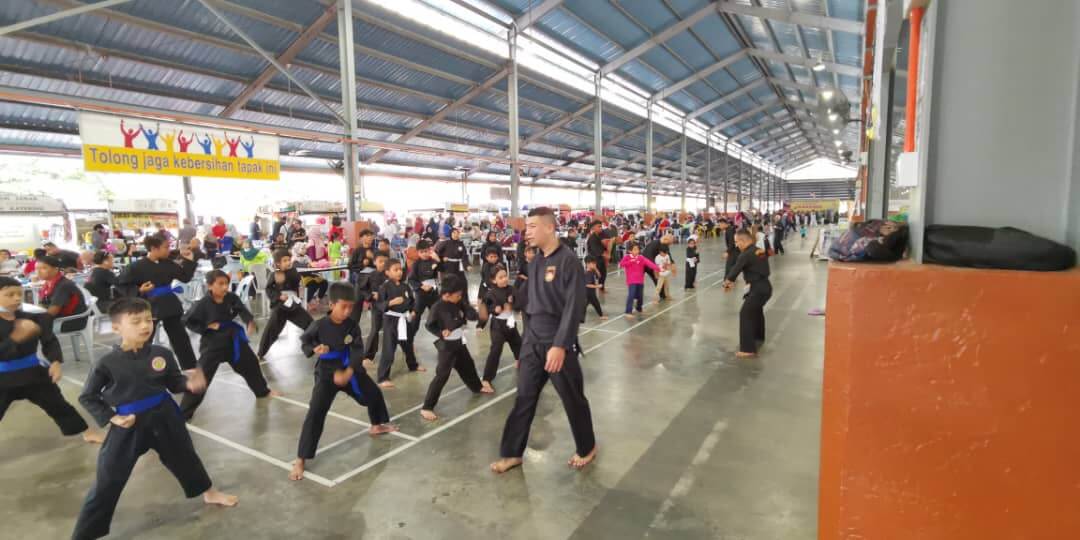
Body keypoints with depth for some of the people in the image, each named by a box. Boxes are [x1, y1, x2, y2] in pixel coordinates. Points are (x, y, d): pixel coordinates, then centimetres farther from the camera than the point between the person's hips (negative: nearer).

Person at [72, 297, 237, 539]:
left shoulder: (161, 354, -7)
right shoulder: (107, 363, -14)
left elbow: (174, 382, 4)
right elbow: (87, 397, -2)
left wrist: (190, 383, -17)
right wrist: (110, 418, -11)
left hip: (164, 418, 3)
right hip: (128, 426, -3)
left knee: (184, 456, 21)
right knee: (107, 482, 3)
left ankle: (209, 493, 45)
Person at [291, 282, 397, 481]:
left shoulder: (352, 326, -10)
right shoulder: (319, 325, -18)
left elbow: (357, 353, -15)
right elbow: (304, 342, -2)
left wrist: (348, 373, -29)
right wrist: (315, 350, -24)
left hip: (350, 371, 4)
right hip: (326, 374, -4)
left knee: (374, 393, 17)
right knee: (316, 413, -14)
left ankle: (377, 426, 47)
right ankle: (300, 460, -6)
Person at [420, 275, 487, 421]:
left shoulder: (458, 304, 1)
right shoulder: (437, 307, -19)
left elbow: (473, 316, 1)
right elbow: (429, 325, -11)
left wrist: (465, 306, -13)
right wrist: (441, 333, -24)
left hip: (459, 342, 8)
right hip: (446, 345, -7)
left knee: (468, 365, 26)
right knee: (442, 375, -11)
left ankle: (477, 387, 53)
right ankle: (426, 407, -6)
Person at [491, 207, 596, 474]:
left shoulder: (568, 262, -16)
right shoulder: (535, 262, 8)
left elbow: (573, 307, -20)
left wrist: (560, 345, -24)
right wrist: (529, 337, 16)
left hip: (558, 342, -6)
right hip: (532, 340, 7)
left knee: (573, 399, 10)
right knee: (524, 398, 13)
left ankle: (587, 448, 33)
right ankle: (512, 453, 27)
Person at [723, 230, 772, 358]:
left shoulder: (746, 254, -18)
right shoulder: (759, 251, 12)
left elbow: (736, 269, -9)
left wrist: (727, 282, 10)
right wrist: (732, 281, 15)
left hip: (758, 288, -10)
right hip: (765, 286, 10)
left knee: (746, 314, -8)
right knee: (756, 310, 31)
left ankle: (748, 349, -11)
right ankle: (758, 336, 53)